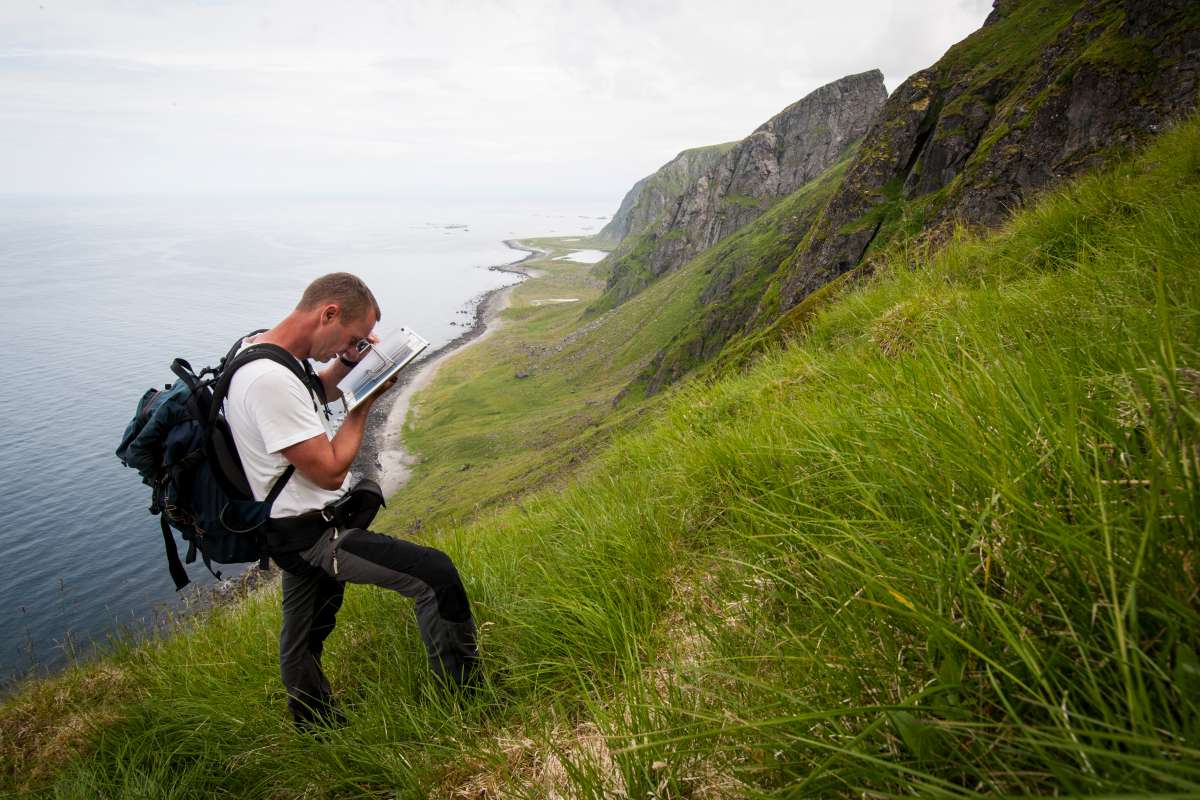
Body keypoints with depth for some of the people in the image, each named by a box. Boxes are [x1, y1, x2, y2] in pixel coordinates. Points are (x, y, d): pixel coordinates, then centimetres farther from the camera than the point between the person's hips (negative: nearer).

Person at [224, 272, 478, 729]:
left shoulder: (256, 347, 3)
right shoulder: (271, 380, -29)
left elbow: (310, 396, 25)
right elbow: (330, 471, -23)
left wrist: (346, 365, 5)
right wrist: (366, 402, -13)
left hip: (300, 530, 11)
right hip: (314, 536, -11)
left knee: (301, 643, 25)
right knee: (435, 574, -12)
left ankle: (316, 728, 45)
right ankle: (462, 696, 5)